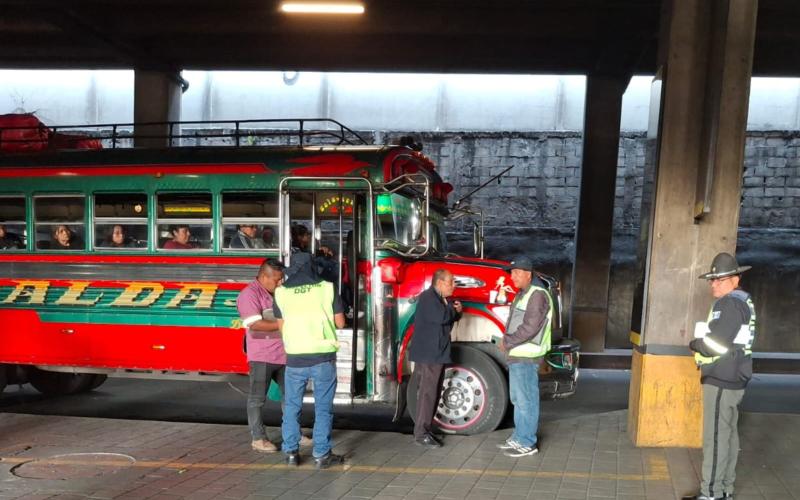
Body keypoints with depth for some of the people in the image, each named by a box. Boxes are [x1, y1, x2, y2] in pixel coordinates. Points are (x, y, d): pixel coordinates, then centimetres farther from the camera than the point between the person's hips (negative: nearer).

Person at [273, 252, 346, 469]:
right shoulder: (327, 289, -3)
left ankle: (291, 452, 19)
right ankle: (322, 455, 8)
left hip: (294, 357, 2)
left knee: (291, 406, 16)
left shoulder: (281, 293, 1)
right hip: (323, 356, -1)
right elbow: (340, 323, 2)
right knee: (323, 408, 7)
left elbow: (281, 327, 10)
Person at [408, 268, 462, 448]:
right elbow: (441, 316, -29)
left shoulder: (441, 299, 16)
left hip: (437, 353, 10)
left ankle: (425, 429, 20)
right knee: (427, 392, -10)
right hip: (428, 353, -10)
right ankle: (421, 434, -7)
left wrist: (455, 311, 2)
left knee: (433, 392, 13)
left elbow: (449, 318, 23)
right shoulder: (428, 297, -15)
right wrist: (454, 309, -9)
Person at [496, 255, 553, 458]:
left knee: (526, 400, -4)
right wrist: (507, 340, 5)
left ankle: (527, 443, 2)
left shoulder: (537, 295, -15)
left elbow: (530, 327, -21)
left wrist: (507, 342, -13)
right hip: (516, 356, 10)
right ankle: (519, 437, 26)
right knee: (518, 399, 16)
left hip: (526, 357, -10)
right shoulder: (521, 295, 16)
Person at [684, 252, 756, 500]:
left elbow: (714, 344, -23)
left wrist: (694, 344, -5)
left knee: (715, 438, -6)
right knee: (728, 434, 15)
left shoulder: (730, 304, -18)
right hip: (731, 378, 11)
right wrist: (702, 343, 5)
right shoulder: (742, 301, 14)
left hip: (721, 381, -11)